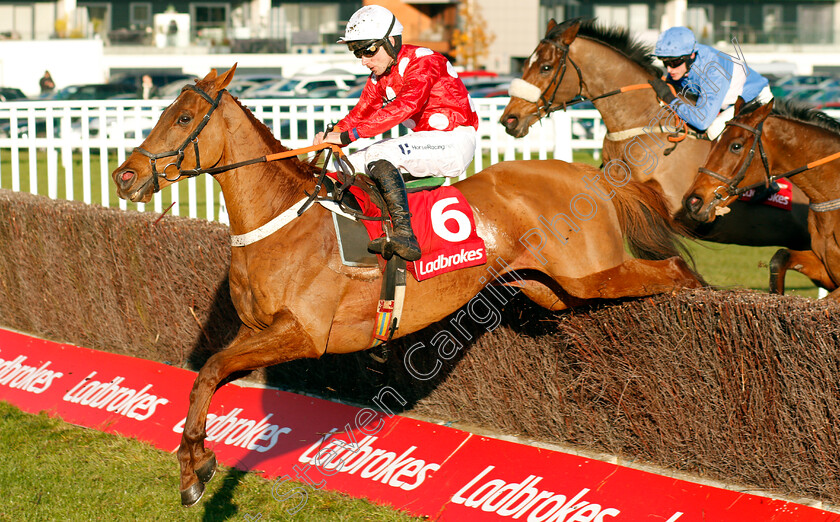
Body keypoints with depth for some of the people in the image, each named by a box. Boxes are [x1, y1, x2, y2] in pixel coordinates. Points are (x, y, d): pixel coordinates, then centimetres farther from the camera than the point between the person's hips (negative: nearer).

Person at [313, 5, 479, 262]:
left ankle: (405, 236, -39)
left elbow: (403, 107, -32)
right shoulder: (379, 76, 9)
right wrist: (332, 134, -17)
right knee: (350, 163, 3)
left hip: (455, 142, -9)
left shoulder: (422, 61, -19)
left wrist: (349, 134, -36)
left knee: (380, 155, -30)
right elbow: (363, 111, 5)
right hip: (424, 140, 9)